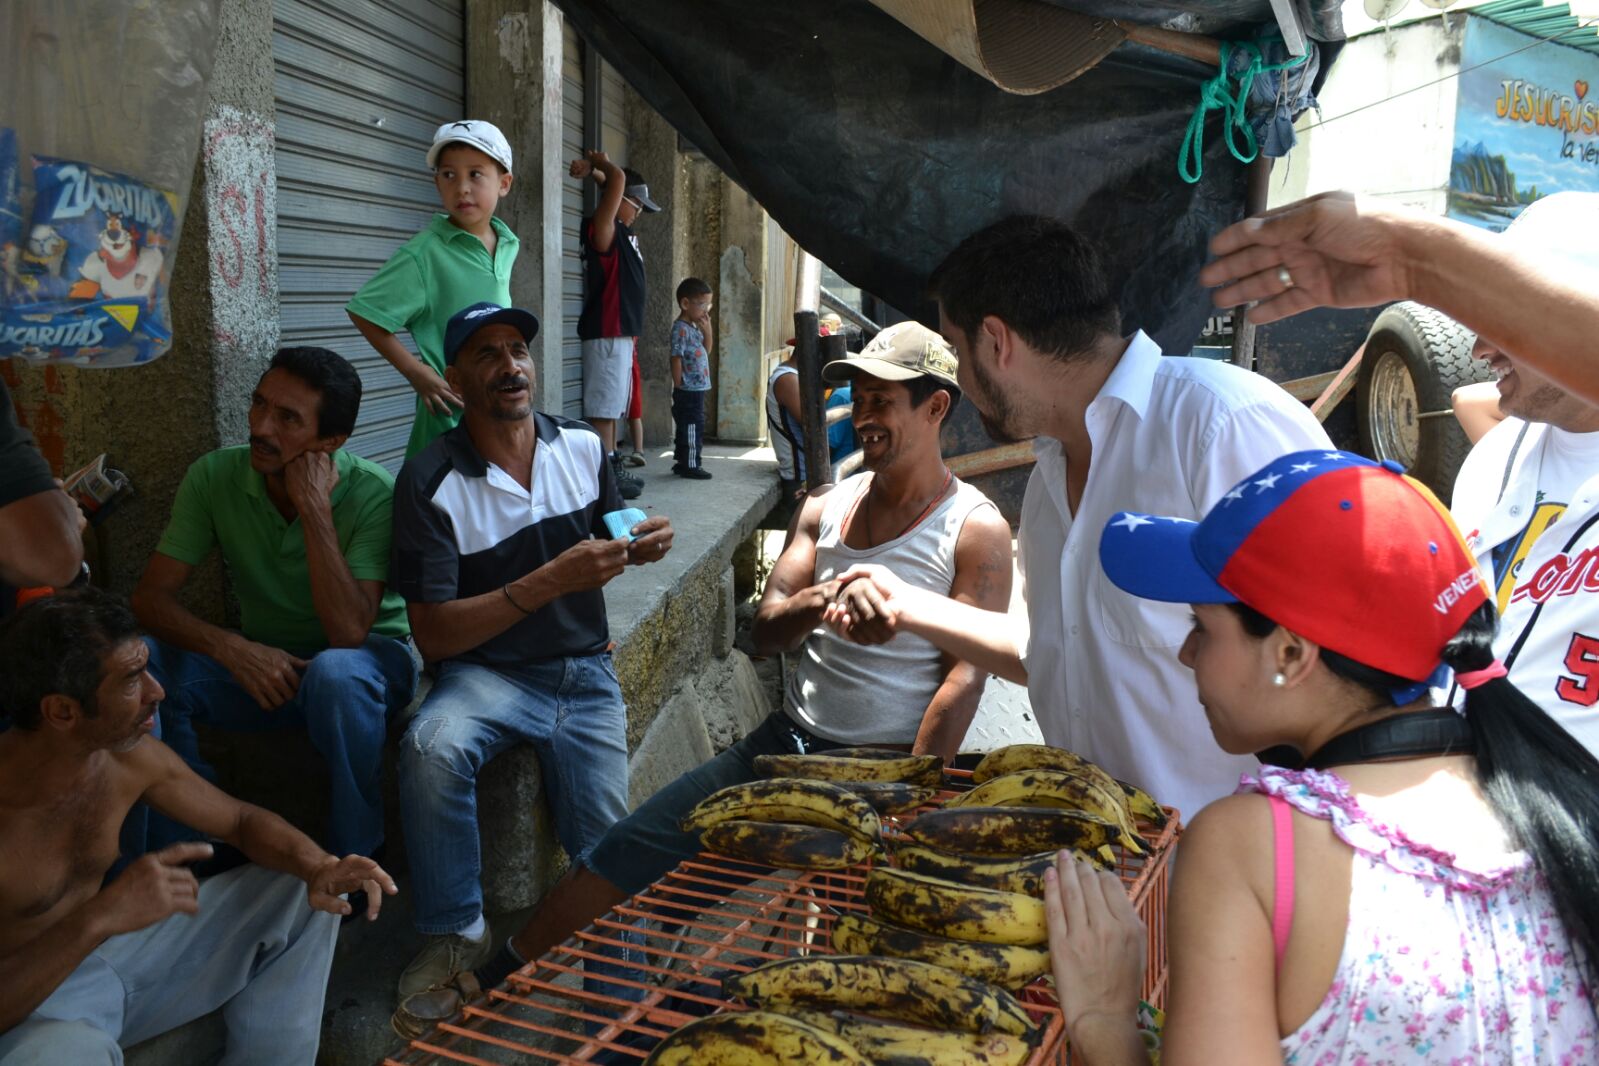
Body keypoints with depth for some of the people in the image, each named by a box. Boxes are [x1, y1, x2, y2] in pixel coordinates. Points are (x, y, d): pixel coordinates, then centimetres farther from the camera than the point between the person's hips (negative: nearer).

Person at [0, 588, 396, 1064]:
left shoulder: (132, 757, -11)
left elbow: (242, 820, 2)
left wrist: (317, 865, -17)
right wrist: (98, 917, -43)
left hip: (108, 952, 6)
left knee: (298, 891, 0)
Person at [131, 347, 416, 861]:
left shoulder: (376, 494, -21)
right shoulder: (213, 477, -10)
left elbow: (349, 631, -30)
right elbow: (151, 597, -11)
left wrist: (314, 506, -31)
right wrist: (231, 648, -31)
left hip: (368, 659, -3)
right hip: (259, 661, 4)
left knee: (336, 673, -39)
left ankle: (354, 864, -16)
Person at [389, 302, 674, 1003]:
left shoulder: (583, 448, 3)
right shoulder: (430, 483, -12)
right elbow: (432, 635, -16)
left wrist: (638, 546, -7)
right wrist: (552, 581, -27)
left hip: (584, 674, 3)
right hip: (485, 674, -3)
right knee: (431, 747, -34)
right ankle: (456, 933, -11)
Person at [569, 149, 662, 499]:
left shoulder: (623, 232, 15)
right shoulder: (602, 229, -12)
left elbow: (618, 185, 27)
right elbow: (618, 179, -21)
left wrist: (593, 169, 11)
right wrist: (598, 165, -3)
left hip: (622, 333, 10)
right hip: (606, 335, -10)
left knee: (613, 407, 13)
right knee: (602, 407, -7)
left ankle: (613, 467, 20)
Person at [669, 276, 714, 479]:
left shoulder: (694, 327, 13)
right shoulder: (681, 329, -16)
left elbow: (706, 351, 22)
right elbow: (676, 359, -18)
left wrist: (708, 331, 7)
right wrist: (679, 386, -16)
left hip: (697, 390, 10)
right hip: (688, 391, -10)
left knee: (695, 427, 16)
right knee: (692, 427, -4)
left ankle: (683, 462, 25)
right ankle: (690, 465, 3)